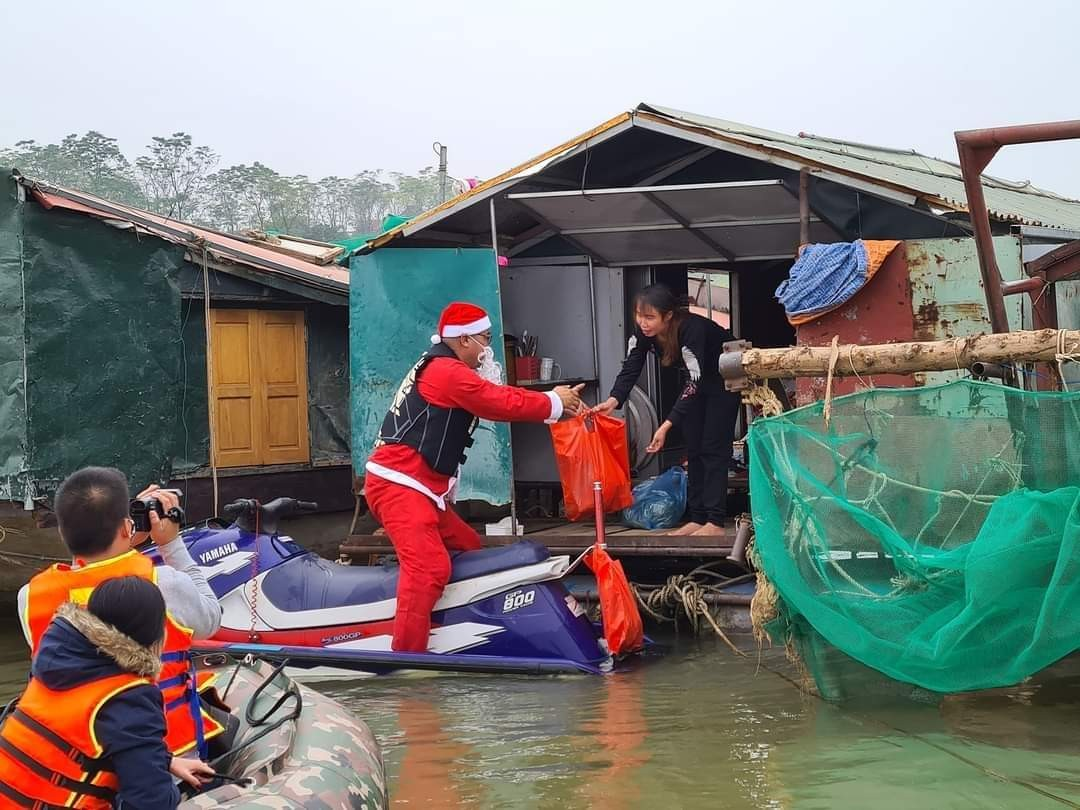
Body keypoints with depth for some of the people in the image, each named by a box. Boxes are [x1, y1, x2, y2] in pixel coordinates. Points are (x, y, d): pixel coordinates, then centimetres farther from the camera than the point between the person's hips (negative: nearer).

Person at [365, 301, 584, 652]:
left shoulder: (445, 369, 22)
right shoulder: (447, 371, -13)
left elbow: (494, 396, 20)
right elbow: (502, 403, -14)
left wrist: (554, 400, 11)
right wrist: (554, 403, 1)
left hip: (417, 487, 11)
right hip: (398, 484, -11)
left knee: (468, 547, 20)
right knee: (430, 566, -25)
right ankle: (406, 656, -32)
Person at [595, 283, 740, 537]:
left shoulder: (691, 330, -38)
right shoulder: (643, 331, -19)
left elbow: (694, 384, -38)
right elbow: (630, 369, -18)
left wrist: (667, 425, -44)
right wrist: (612, 401, -37)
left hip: (724, 379, -7)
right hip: (695, 380, 7)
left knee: (713, 448, -11)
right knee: (693, 449, 6)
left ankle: (715, 522, -11)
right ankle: (697, 519, 10)